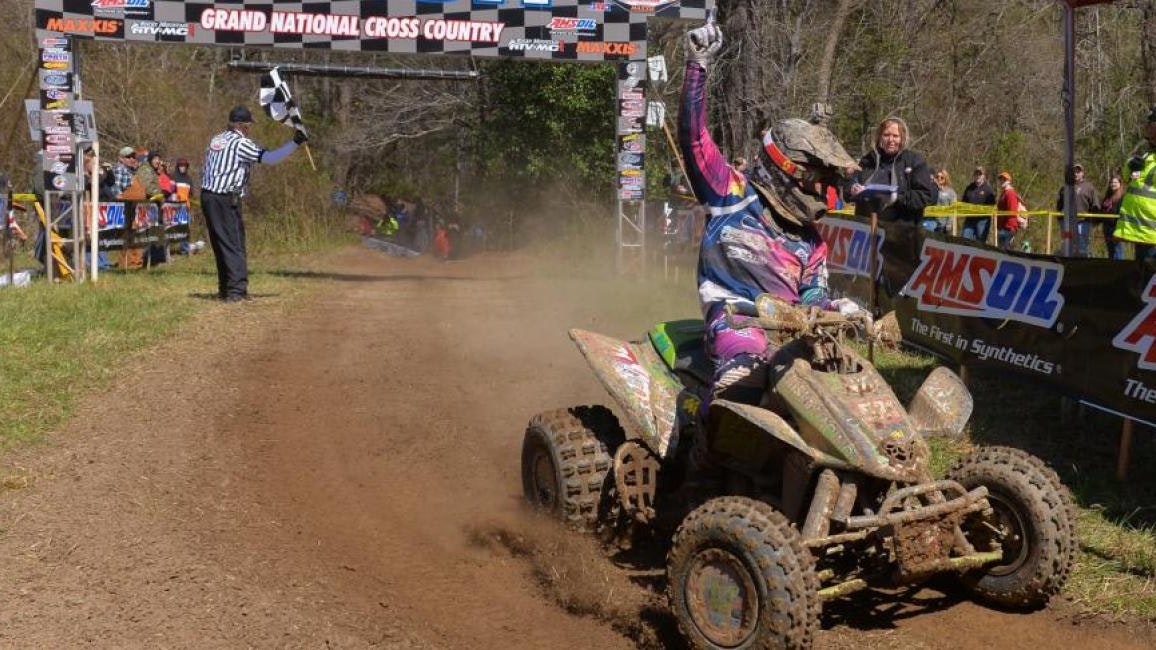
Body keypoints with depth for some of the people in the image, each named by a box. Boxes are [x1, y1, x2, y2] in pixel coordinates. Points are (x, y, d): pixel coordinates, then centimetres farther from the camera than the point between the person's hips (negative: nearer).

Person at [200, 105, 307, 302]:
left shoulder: (216, 139, 15)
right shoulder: (240, 143, -11)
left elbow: (205, 169, 18)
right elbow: (269, 158, -21)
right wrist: (295, 143, -19)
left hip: (207, 196, 8)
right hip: (225, 200, -8)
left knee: (221, 244, 14)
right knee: (234, 244, -6)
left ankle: (225, 289, 20)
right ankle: (236, 290, -12)